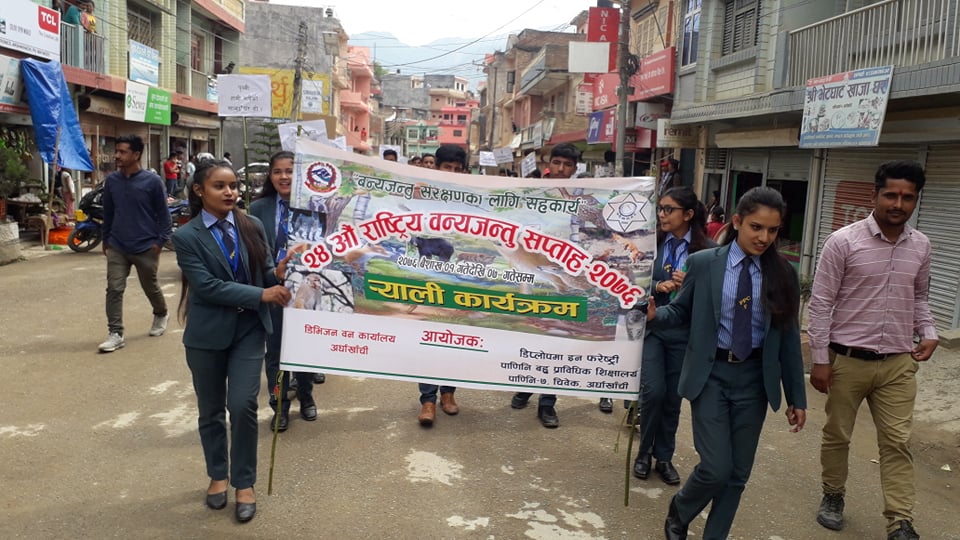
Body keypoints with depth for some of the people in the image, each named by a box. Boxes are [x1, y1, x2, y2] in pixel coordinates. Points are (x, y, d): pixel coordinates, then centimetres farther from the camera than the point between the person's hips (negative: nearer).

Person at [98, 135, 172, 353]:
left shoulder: (152, 181, -10)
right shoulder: (111, 180, 1)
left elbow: (163, 214, -4)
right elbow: (108, 212, 12)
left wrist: (160, 241, -9)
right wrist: (106, 240, 14)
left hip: (145, 247, -3)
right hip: (117, 247, 3)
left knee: (150, 287, 13)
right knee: (114, 289, -3)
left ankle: (161, 315, 41)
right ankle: (115, 334, 2)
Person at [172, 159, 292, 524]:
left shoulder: (252, 226, 0)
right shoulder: (186, 237, -9)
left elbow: (265, 271, 4)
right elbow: (207, 286, -18)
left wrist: (278, 274, -21)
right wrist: (262, 294, -24)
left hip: (249, 329, 1)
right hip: (208, 333, -1)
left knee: (243, 405, -5)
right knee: (211, 410, 14)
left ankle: (245, 483, 14)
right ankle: (217, 475, 36)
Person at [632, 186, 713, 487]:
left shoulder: (706, 249, -5)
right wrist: (657, 287, -18)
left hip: (685, 332, 0)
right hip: (651, 325, 0)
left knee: (673, 397, 10)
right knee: (653, 391, -7)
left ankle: (664, 457, 28)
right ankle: (645, 452, 17)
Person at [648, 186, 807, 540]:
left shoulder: (784, 275, 0)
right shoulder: (703, 263, -5)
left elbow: (789, 337, 4)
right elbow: (681, 313, 3)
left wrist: (797, 397, 5)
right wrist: (653, 315, -20)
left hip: (754, 378, 3)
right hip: (711, 374, -2)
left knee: (738, 472, 9)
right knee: (716, 467, -6)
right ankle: (679, 511, 26)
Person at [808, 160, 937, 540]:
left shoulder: (920, 246, 5)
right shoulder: (843, 242, -11)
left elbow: (919, 297, 20)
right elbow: (821, 303, -9)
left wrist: (928, 333, 1)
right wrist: (820, 359, -11)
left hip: (898, 362, 3)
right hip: (847, 359, -3)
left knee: (897, 443, 4)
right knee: (837, 435, 13)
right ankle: (833, 495, 33)